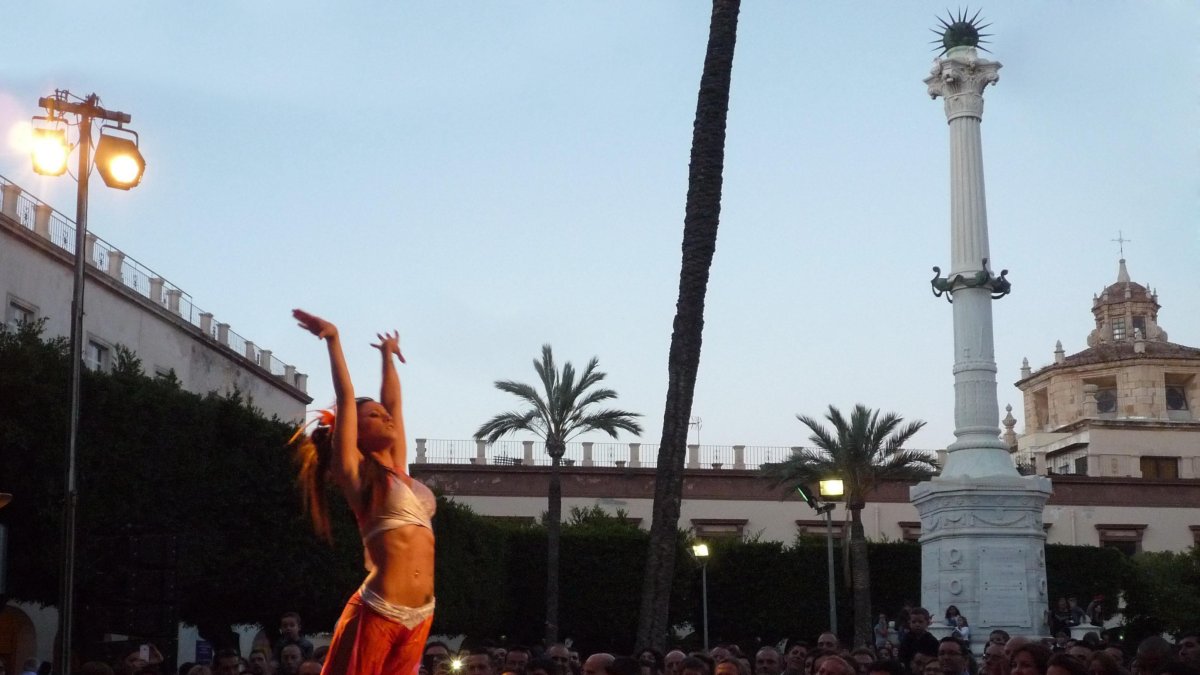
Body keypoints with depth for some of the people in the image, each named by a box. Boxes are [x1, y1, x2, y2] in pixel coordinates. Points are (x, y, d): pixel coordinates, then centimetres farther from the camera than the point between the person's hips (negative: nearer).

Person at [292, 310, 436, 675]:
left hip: (420, 616, 6)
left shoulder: (398, 471, 17)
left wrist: (387, 356, 37)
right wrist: (333, 339, 2)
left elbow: (393, 401, 28)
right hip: (377, 613, -6)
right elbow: (346, 398, -1)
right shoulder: (355, 473, 1)